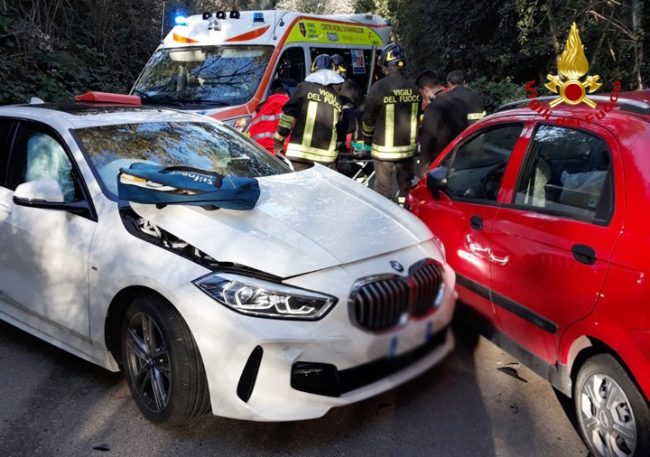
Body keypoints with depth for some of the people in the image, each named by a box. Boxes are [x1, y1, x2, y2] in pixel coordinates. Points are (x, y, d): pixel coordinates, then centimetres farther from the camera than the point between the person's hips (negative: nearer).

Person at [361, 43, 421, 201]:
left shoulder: (379, 87, -14)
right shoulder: (413, 88, 0)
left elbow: (369, 117, -7)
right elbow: (418, 117, 9)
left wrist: (367, 138, 10)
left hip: (384, 148, -4)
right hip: (407, 147, 5)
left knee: (383, 188, 5)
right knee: (405, 186, 16)